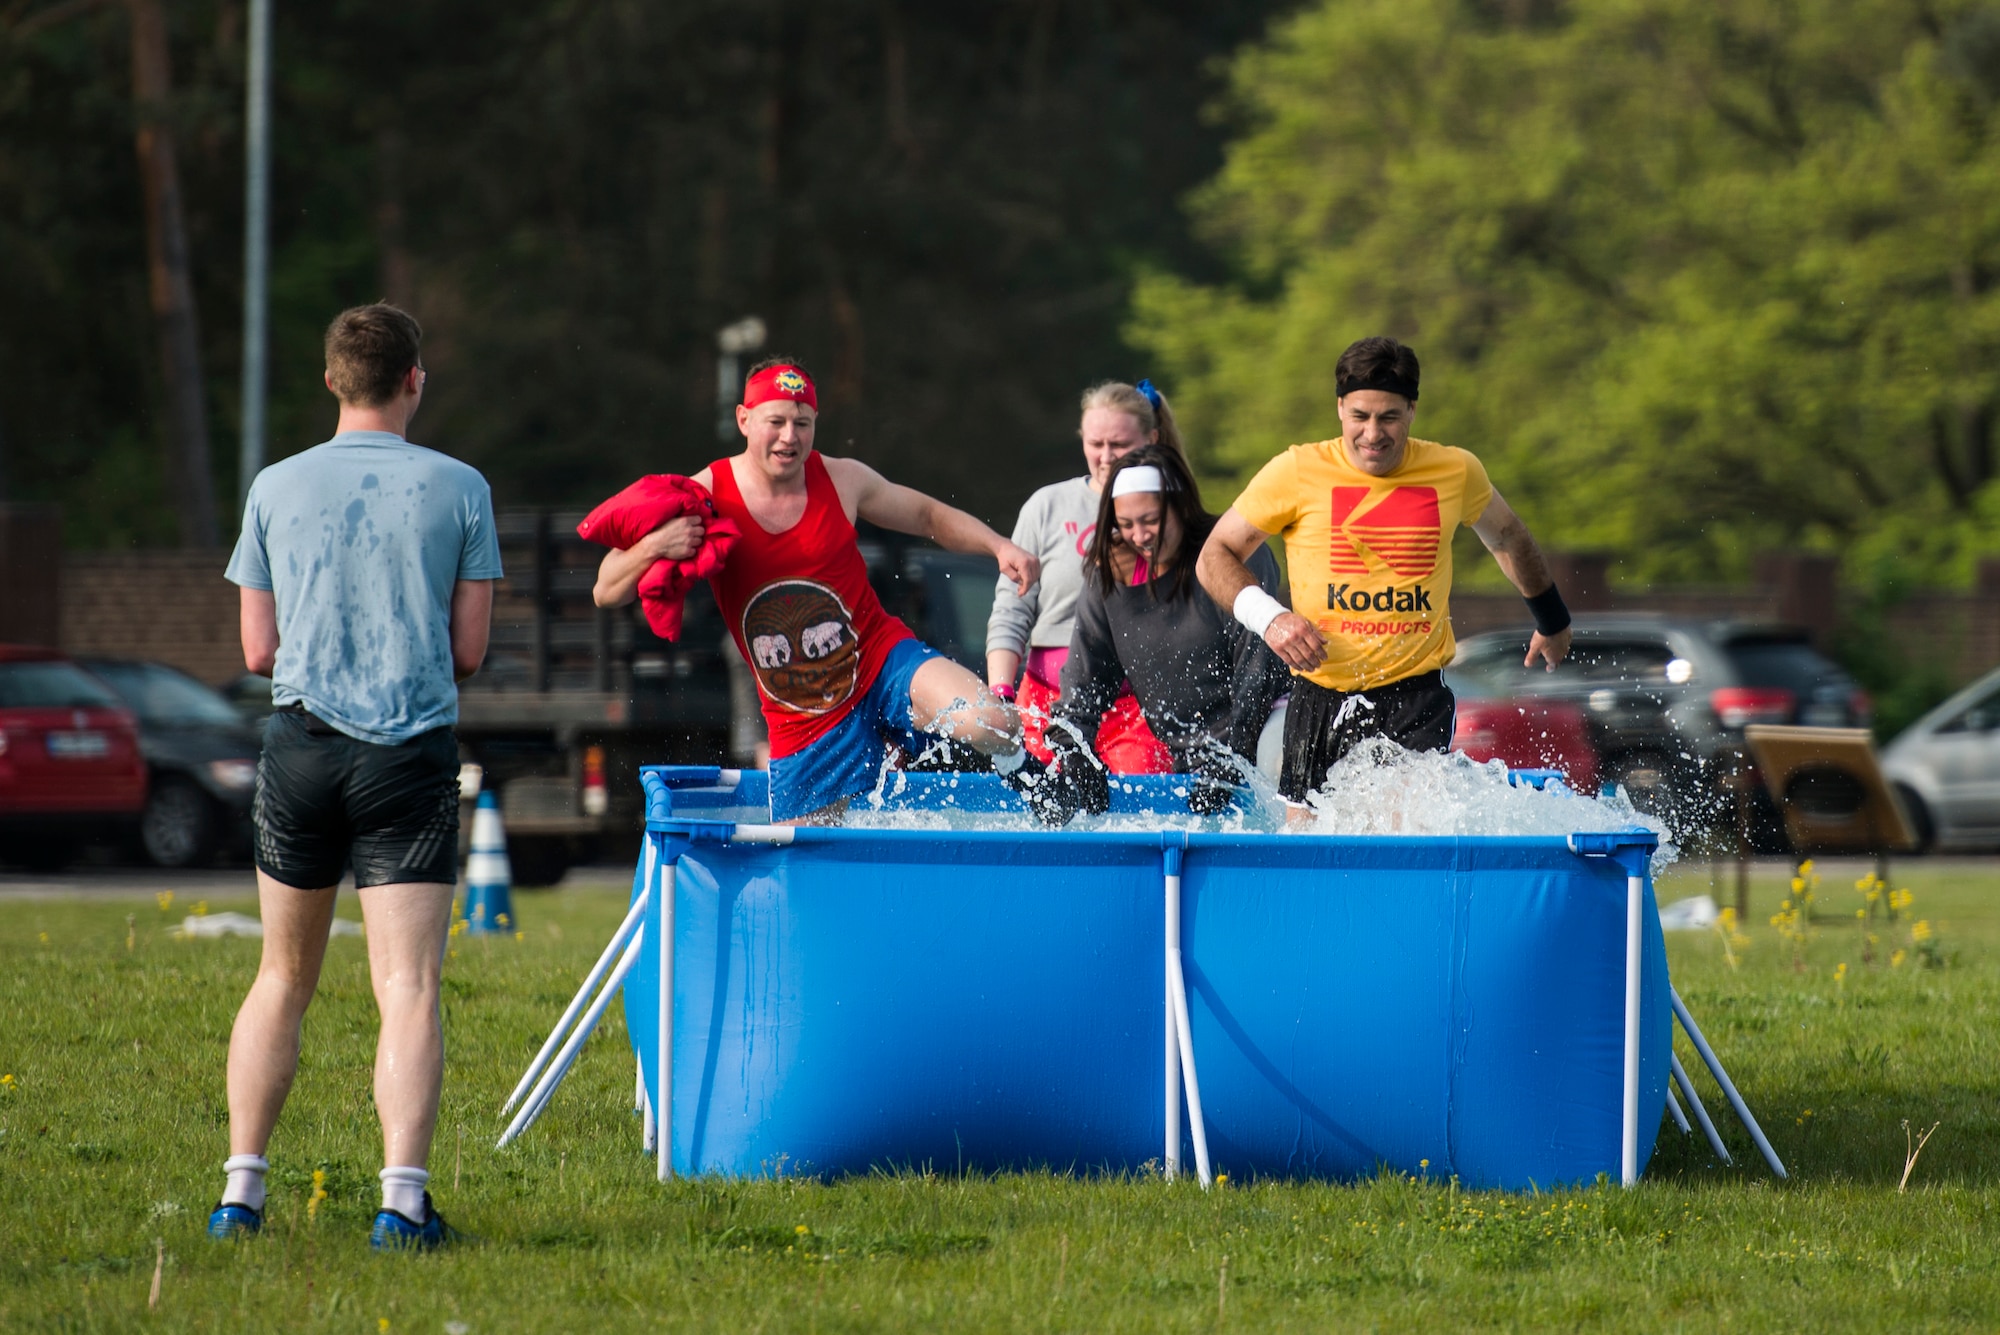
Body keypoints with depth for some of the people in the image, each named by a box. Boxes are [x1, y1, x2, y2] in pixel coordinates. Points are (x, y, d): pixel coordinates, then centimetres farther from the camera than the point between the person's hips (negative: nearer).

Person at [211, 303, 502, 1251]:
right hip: (414, 748, -2)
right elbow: (469, 651, 2)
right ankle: (403, 1196, -20)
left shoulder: (277, 488, 4)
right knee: (409, 991, -6)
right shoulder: (457, 489, 0)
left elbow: (258, 651, 6)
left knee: (282, 981, 16)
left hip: (302, 744, 2)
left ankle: (242, 1189, 12)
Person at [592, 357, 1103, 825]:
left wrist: (999, 547, -5)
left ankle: (1030, 775, 8)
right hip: (805, 720, 0)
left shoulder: (843, 480, -5)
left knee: (987, 722, -27)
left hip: (883, 661, 0)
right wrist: (654, 547, -32)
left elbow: (928, 517, 12)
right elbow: (607, 592, -10)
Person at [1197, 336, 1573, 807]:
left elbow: (1507, 539, 24)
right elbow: (1215, 557, 4)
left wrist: (1552, 621, 38)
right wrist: (1268, 618, -14)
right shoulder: (1296, 473, -4)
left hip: (1418, 697, 0)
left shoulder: (1456, 472, 3)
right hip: (1321, 699, 0)